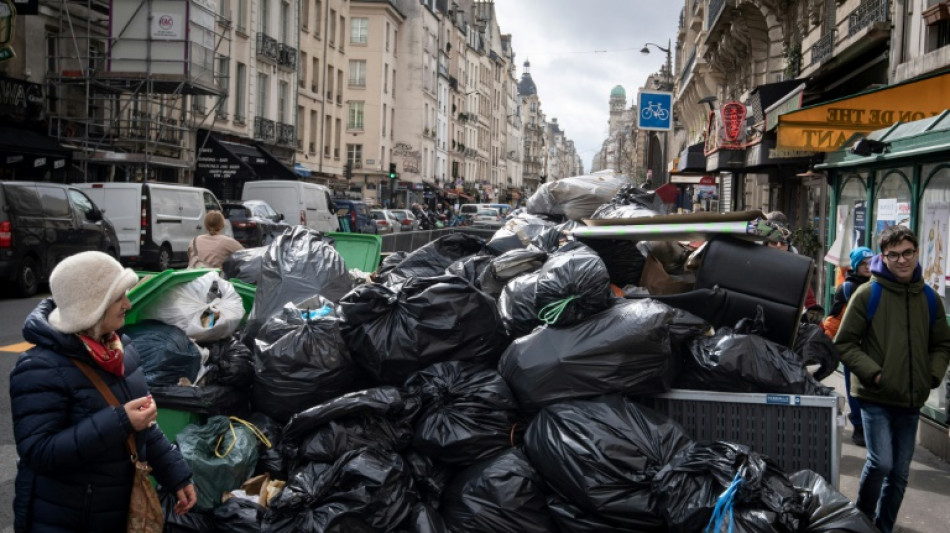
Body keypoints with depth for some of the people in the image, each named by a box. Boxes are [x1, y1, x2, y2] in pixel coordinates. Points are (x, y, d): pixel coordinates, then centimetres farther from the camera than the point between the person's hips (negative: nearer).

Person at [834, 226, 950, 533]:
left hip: (912, 401, 5)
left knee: (900, 473, 11)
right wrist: (873, 373, -14)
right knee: (881, 462, -14)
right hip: (876, 397, -4)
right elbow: (844, 343, -6)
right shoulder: (868, 294, -7)